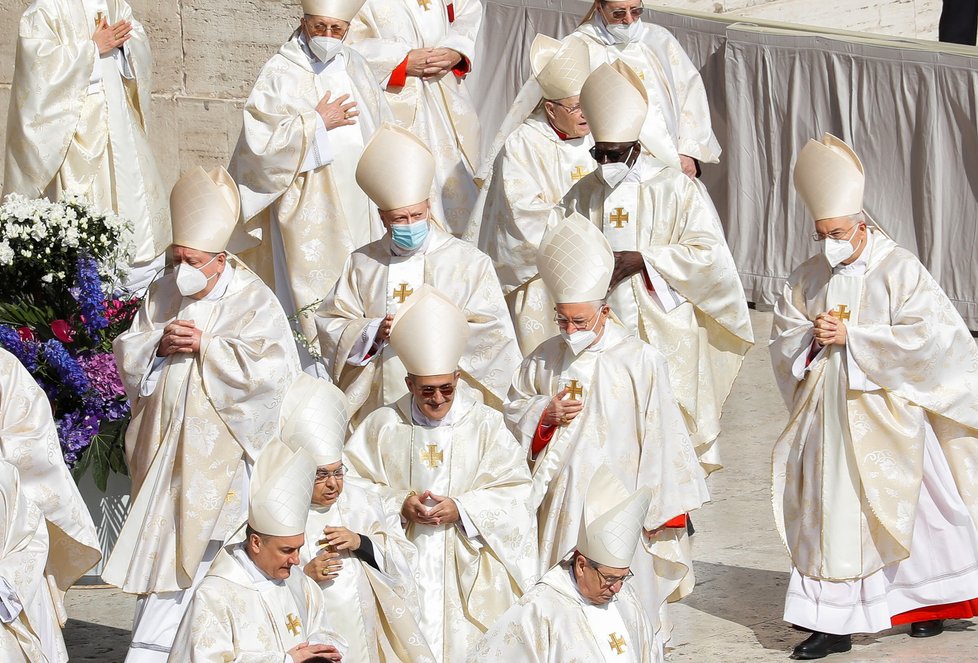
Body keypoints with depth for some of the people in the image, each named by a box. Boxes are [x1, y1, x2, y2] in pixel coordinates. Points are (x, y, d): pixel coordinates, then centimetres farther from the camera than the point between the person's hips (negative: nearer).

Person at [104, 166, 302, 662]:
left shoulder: (254, 301, -6)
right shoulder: (164, 294, 9)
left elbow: (273, 370, -17)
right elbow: (126, 354, 11)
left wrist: (206, 348, -14)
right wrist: (158, 344, -11)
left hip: (217, 450, -5)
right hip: (165, 443, 5)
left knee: (184, 547, -8)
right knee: (160, 541, 7)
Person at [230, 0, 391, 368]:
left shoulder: (353, 66, 10)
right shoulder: (280, 73, -8)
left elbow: (380, 131, 18)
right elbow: (260, 140, -17)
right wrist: (317, 123, -13)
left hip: (357, 205, 6)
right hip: (308, 206, -6)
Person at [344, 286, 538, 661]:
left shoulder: (486, 424, 2)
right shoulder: (382, 426, 5)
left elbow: (513, 491, -2)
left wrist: (461, 509, -14)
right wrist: (398, 505, -15)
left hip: (468, 570, 0)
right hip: (400, 566, 0)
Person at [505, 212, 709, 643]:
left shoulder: (640, 361, -6)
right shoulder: (543, 360, 6)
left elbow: (661, 439, -4)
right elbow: (513, 415, 17)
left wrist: (664, 510, -5)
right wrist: (545, 415, -5)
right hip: (560, 506, 4)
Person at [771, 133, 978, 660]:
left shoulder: (900, 270, -7)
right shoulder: (807, 279, 7)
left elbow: (926, 336, -16)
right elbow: (782, 342, 9)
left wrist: (851, 336, -17)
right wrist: (812, 336, -13)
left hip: (887, 415, -4)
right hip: (827, 414, 4)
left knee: (905, 508, 7)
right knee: (829, 512, 0)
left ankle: (931, 598, 27)